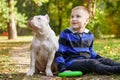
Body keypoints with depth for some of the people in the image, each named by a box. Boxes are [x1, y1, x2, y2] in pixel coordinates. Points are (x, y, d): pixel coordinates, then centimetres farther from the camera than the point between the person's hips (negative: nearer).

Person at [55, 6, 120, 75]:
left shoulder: (89, 35, 13)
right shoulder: (66, 34, -4)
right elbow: (59, 53, -6)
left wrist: (99, 58, 10)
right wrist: (63, 69, -16)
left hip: (87, 60, 7)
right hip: (71, 62, -7)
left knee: (105, 60, -16)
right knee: (92, 63, -31)